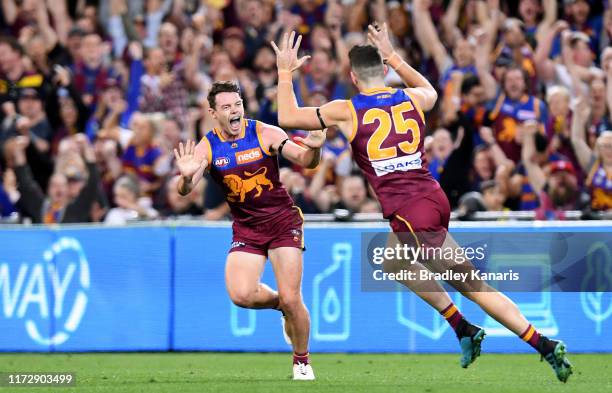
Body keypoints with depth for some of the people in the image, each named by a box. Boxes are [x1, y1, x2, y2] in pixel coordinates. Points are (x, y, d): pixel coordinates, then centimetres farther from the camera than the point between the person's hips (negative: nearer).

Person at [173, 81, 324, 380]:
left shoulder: (265, 134, -11)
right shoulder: (206, 148, -7)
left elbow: (304, 161, -14)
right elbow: (184, 192, -16)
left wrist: (313, 149, -37)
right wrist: (186, 178, -40)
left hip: (282, 221, -2)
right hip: (246, 228, 2)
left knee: (291, 299, -9)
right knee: (241, 295, -18)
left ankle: (302, 362, 14)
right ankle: (283, 306, 15)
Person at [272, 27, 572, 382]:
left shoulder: (345, 111, -3)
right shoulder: (413, 99, 9)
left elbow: (287, 117, 9)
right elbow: (430, 91, 37)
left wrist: (285, 73, 22)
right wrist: (393, 57, 41)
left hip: (409, 210, -6)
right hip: (434, 196, 6)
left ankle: (544, 345, -12)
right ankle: (464, 329, 24)